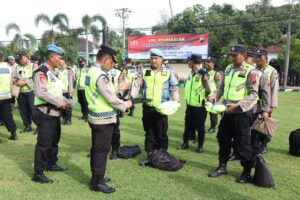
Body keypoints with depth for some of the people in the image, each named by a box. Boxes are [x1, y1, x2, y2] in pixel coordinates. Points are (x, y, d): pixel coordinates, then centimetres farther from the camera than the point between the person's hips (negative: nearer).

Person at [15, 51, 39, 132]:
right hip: (20, 92, 5)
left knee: (33, 109, -2)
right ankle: (27, 125, 24)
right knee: (23, 110, 10)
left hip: (31, 91, -4)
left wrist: (24, 82, -16)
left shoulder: (34, 66, 0)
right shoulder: (18, 67, 12)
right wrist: (16, 82, -5)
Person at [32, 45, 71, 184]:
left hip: (55, 112, 10)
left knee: (54, 140, 21)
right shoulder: (41, 72, -15)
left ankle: (51, 164, 38)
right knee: (43, 143, -3)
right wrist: (61, 103, -22)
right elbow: (41, 93, -27)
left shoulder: (52, 72, 16)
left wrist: (64, 101, 4)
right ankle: (38, 174, 8)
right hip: (45, 113, -10)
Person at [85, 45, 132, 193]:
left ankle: (96, 177, 31)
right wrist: (125, 105, -5)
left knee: (96, 149, 18)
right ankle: (97, 183, 13)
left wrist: (116, 90, 12)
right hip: (104, 119, -10)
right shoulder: (101, 75, -22)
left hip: (95, 117, 10)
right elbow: (111, 99, -20)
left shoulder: (91, 72, 9)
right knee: (101, 151, 1)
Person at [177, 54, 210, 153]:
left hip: (200, 105, -6)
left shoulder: (203, 75, -13)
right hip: (190, 104, 7)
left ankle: (200, 145, 20)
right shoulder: (191, 74, 9)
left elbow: (208, 91, -17)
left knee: (200, 126, 6)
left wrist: (205, 81, -30)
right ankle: (185, 143, 28)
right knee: (188, 125, 14)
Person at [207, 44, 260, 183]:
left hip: (242, 112, -6)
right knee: (223, 138, 13)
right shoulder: (228, 69, 9)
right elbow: (222, 87, 15)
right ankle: (222, 166, 29)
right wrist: (215, 95, -5)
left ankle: (247, 172, 20)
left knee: (243, 142, 2)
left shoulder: (250, 71, -10)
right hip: (228, 111, 7)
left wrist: (237, 105, -24)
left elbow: (253, 94, -14)